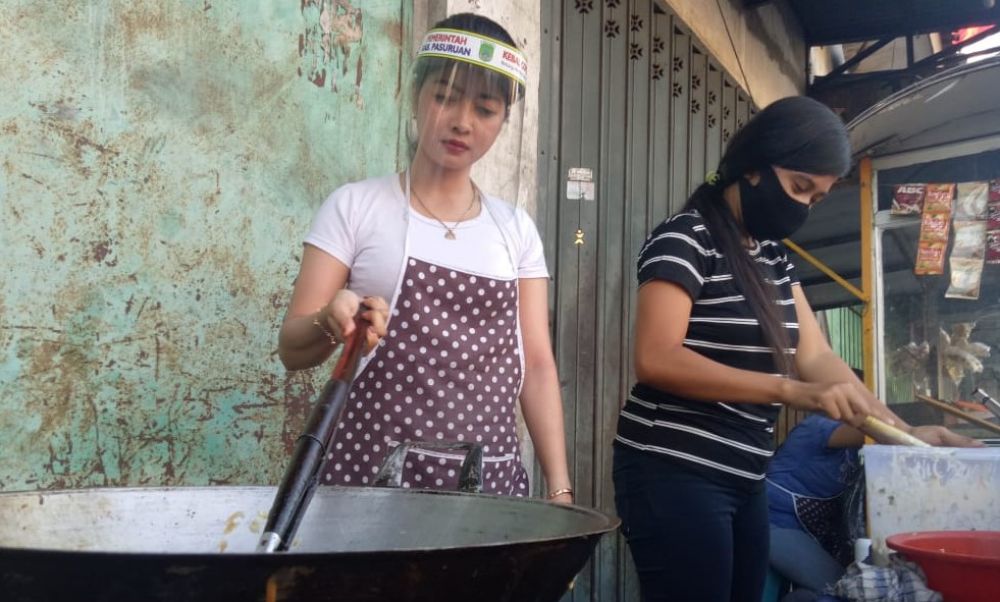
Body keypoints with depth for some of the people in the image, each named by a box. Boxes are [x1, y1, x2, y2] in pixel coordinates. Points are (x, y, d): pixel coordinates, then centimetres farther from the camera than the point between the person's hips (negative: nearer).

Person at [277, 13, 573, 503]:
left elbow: (536, 365, 6)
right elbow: (292, 350, -3)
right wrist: (329, 324, -25)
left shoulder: (516, 229, 8)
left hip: (491, 479, 3)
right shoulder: (357, 207, -1)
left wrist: (559, 486, -1)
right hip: (375, 472, -3)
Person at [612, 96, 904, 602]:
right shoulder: (686, 238, -11)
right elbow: (656, 359, -24)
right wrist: (793, 391, -30)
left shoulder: (773, 256, 14)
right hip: (674, 476, -8)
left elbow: (815, 356, 8)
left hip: (743, 481, 8)